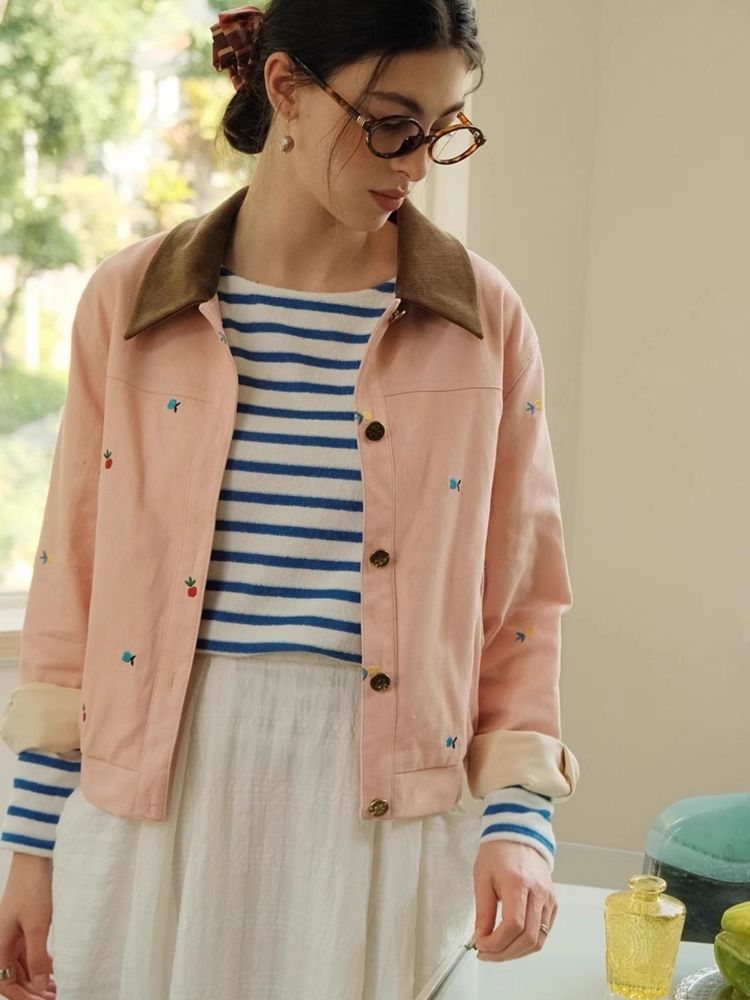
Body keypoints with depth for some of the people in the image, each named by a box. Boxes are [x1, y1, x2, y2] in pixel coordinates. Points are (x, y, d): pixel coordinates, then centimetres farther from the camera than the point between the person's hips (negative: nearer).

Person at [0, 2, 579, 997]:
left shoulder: (483, 320, 0)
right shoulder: (131, 303, 0)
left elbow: (521, 599, 3)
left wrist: (518, 821, -7)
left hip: (384, 799, 0)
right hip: (157, 791, 1)